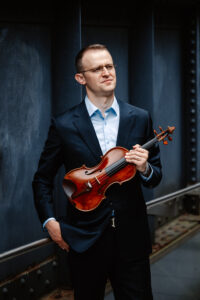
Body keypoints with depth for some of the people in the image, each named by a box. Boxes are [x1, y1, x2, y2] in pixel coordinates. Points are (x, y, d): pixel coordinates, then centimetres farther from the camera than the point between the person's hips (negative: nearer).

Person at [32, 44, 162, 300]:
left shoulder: (140, 118, 2)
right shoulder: (63, 125, -4)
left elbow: (155, 177, 8)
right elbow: (42, 179, 5)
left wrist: (144, 168, -15)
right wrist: (49, 220, -6)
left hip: (132, 236, 2)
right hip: (84, 238, -1)